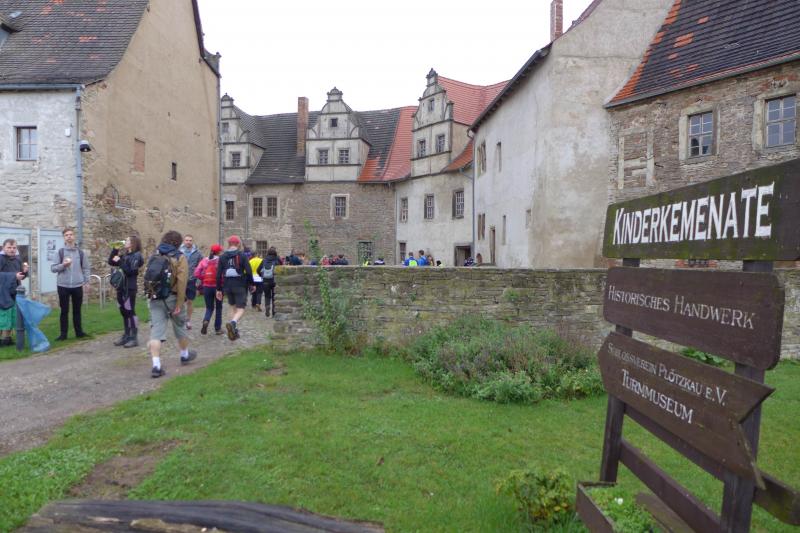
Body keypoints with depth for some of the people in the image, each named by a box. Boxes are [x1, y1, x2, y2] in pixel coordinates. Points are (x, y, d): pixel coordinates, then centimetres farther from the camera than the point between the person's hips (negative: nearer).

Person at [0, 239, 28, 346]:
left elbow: (21, 276, 17)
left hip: (14, 293, 7)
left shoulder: (18, 259, 8)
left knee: (12, 316, 12)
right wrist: (14, 276, -27)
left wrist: (24, 271, -3)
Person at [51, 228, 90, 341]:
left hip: (77, 286, 2)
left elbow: (85, 268, 9)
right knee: (64, 310, 5)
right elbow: (52, 268, -1)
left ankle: (79, 331, 19)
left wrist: (86, 281, 2)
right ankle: (63, 334, 12)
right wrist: (63, 265, -19)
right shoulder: (60, 252, -1)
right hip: (63, 285, -2)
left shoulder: (80, 252, 6)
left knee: (77, 310, 10)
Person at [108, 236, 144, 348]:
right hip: (121, 287, 8)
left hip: (129, 288, -8)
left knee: (130, 312, -5)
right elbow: (110, 262, 15)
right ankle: (127, 335, 21)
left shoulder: (136, 256, -10)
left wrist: (120, 262, -18)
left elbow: (130, 271, -19)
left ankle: (134, 338, 1)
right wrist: (115, 249, 8)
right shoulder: (124, 255, 13)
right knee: (124, 312, 12)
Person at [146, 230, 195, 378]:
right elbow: (181, 282, -17)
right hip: (172, 298, -3)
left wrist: (150, 296, 14)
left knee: (156, 331, 0)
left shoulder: (153, 256, 8)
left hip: (154, 299, 4)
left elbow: (146, 278, 7)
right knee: (180, 327, 16)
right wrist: (179, 304, -15)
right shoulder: (179, 258, -8)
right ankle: (185, 355, 35)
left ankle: (156, 365, -8)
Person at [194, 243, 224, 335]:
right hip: (218, 286, -3)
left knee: (209, 308, 15)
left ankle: (206, 321, -14)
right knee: (218, 308, 13)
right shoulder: (221, 260, -9)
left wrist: (204, 279, 11)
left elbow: (196, 273, -3)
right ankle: (218, 328, 16)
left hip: (207, 286, 3)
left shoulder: (204, 260, 2)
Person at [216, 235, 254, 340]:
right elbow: (248, 271, -10)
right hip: (240, 286, -4)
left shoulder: (223, 257, 4)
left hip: (227, 286, 4)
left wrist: (219, 289, 8)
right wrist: (251, 284, 3)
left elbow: (219, 274, 3)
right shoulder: (242, 255, -5)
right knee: (240, 309, -2)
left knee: (233, 307, 19)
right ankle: (233, 323, -31)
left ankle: (234, 330, 16)